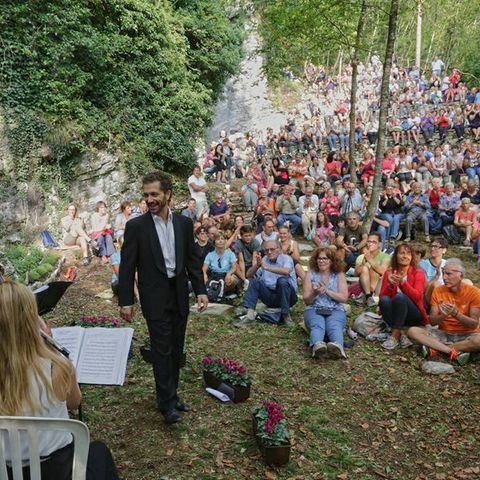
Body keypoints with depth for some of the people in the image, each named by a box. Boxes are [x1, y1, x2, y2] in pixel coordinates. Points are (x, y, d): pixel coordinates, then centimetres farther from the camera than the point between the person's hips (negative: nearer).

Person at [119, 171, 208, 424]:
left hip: (179, 294, 4)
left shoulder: (184, 223, 3)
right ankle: (166, 402, 12)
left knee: (176, 349, 13)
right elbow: (127, 266, -5)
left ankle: (171, 394, 28)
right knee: (162, 349, 0)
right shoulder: (136, 226, -7)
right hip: (155, 296, -4)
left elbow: (192, 260, 9)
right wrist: (126, 301, -6)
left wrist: (200, 290, 3)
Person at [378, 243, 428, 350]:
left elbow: (417, 296, -19)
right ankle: (401, 334, -21)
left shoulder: (418, 273, -5)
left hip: (414, 315, -2)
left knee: (400, 296, -31)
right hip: (394, 314, 2)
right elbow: (382, 296, -6)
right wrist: (390, 284, -25)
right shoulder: (389, 272, 2)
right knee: (384, 300, -28)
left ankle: (395, 336, -24)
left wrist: (402, 283, -33)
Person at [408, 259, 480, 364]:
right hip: (443, 334, 3)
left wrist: (455, 313, -29)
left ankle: (435, 349, -24)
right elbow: (432, 322, -4)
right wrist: (443, 315, -26)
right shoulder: (438, 291, -1)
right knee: (413, 331, -21)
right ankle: (454, 352, -30)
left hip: (466, 335, -2)